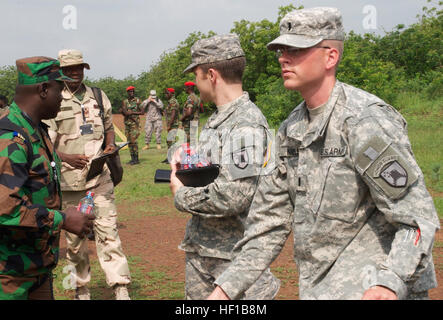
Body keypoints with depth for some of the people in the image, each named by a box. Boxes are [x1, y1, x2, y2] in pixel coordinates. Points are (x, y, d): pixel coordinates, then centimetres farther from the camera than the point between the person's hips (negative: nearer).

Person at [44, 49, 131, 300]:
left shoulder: (98, 97, 11)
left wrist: (111, 145, 0)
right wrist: (68, 158, -21)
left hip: (100, 176, 2)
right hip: (69, 179, -2)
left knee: (108, 230, -5)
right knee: (75, 236, 7)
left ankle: (121, 290, -4)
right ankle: (81, 289, 23)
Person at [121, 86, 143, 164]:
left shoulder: (138, 101, 2)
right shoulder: (124, 102, 10)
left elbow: (142, 112, -4)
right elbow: (124, 112, -1)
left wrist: (132, 112, -12)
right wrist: (132, 112, -12)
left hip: (135, 122, -4)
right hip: (127, 123, 5)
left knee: (133, 140, -13)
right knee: (129, 141, 5)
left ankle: (136, 159, -8)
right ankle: (132, 158, 12)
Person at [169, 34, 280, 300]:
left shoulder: (246, 125, -18)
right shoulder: (218, 119, 13)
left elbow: (233, 196, -26)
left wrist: (182, 196, -12)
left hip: (234, 253, -9)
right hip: (200, 248, 9)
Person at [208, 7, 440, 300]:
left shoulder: (365, 120, -17)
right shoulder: (291, 130, 8)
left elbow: (418, 218, -20)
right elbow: (270, 220, 13)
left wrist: (389, 284, -34)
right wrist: (228, 287, 8)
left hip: (374, 289, -7)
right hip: (318, 287, 8)